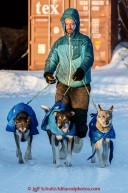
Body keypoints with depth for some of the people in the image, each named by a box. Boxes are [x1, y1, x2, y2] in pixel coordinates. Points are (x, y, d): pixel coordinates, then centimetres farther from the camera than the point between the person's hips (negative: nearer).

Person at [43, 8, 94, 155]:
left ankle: (79, 138, 24)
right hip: (63, 84, 2)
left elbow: (89, 58, -14)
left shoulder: (85, 41, 1)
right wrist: (48, 72, -17)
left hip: (81, 86, -2)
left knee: (79, 114, -3)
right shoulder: (59, 43, 11)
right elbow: (51, 60, 6)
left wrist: (82, 70, -36)